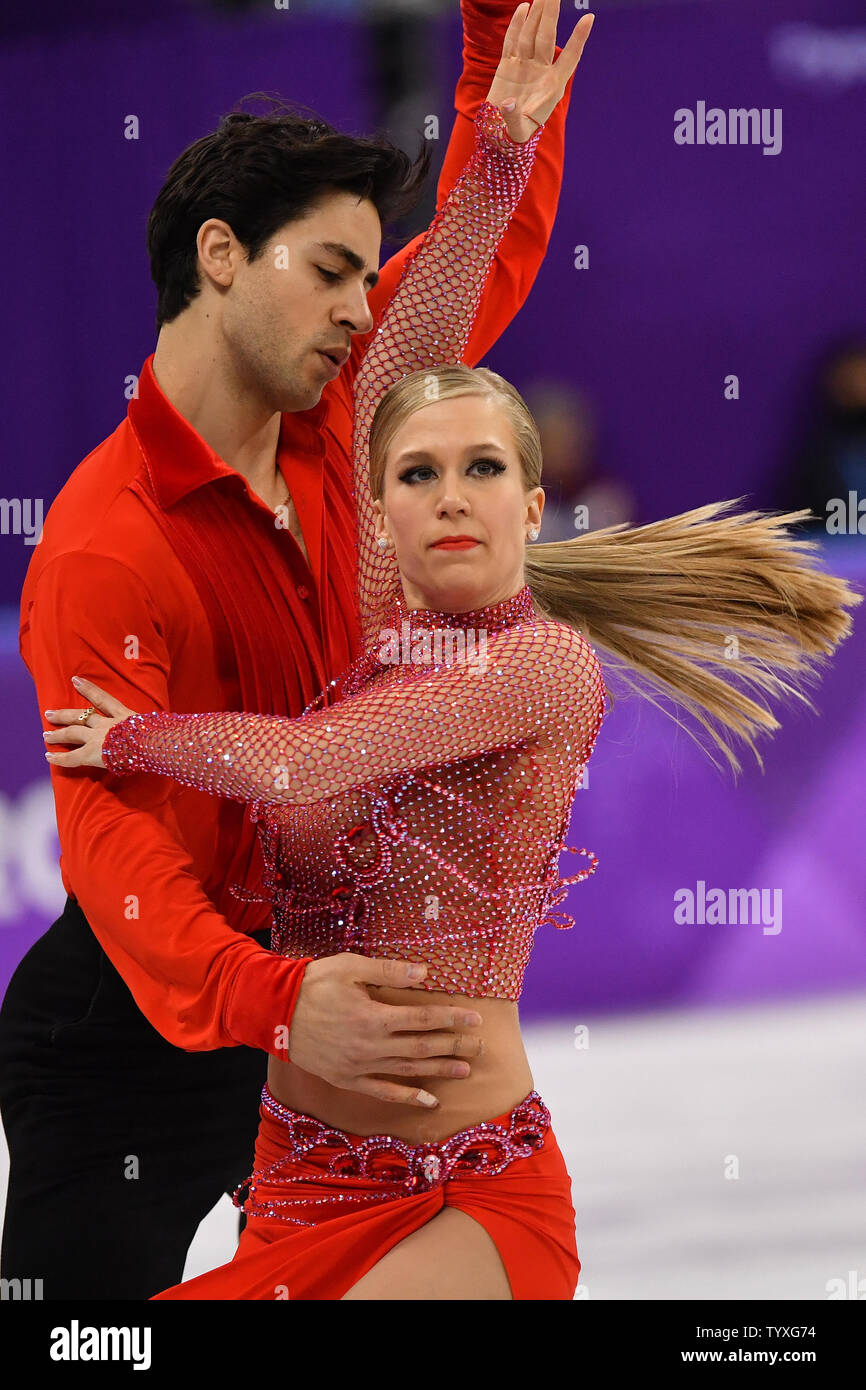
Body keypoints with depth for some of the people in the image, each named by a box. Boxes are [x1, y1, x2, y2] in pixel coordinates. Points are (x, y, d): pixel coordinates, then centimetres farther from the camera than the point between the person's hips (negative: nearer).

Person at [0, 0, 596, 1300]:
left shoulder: (329, 428, 1)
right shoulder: (107, 547, -23)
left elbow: (484, 263, 16)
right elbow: (112, 834, -32)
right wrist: (268, 1000, -48)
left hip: (315, 985, 8)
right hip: (148, 1030, -7)